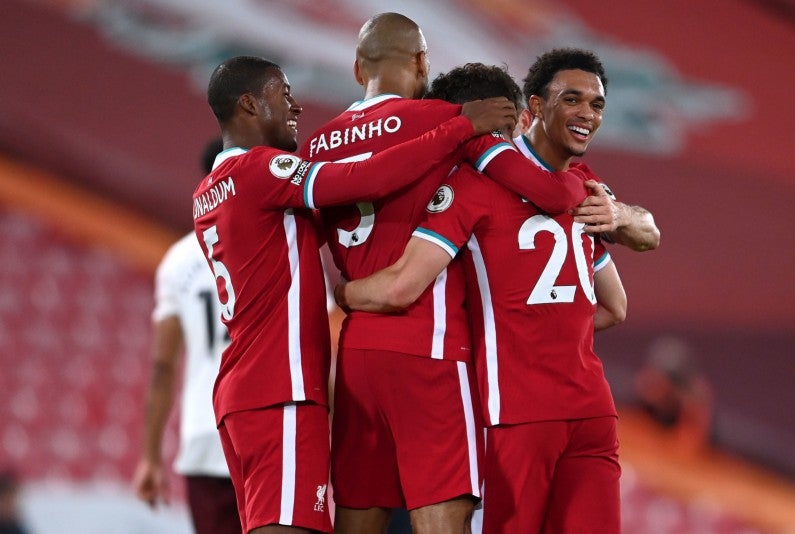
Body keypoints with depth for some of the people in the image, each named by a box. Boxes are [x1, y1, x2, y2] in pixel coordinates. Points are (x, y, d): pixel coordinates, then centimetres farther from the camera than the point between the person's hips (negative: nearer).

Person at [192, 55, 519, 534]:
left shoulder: (209, 195, 19)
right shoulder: (258, 169, -10)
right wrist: (462, 128, -13)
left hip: (240, 390, 10)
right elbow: (370, 180, -19)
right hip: (282, 394, -10)